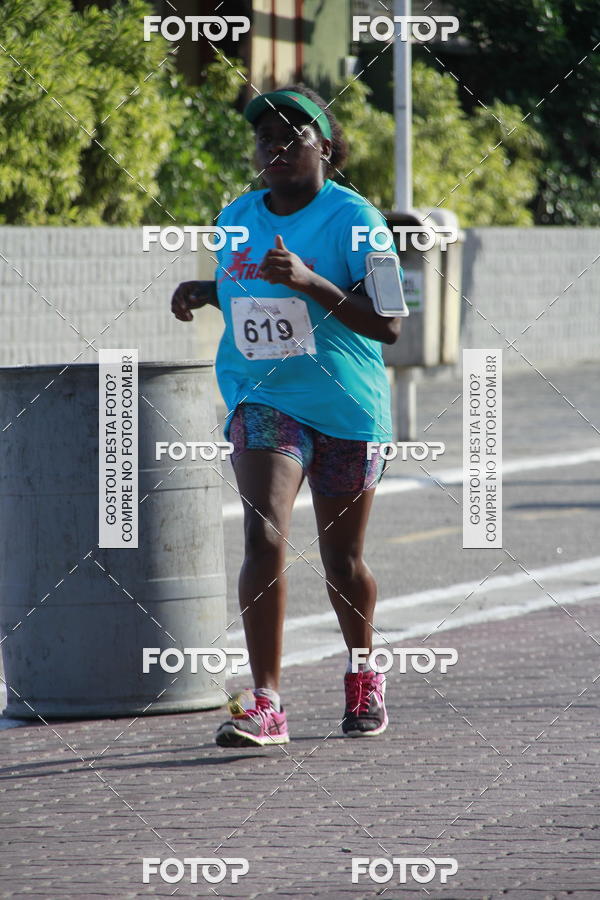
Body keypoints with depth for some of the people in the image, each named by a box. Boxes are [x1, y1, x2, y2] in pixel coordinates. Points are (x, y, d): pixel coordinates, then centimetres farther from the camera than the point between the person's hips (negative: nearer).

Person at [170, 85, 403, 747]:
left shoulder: (353, 219, -10)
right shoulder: (236, 219, 6)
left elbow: (388, 325, -17)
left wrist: (309, 281, -28)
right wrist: (204, 291, 4)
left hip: (346, 408, -2)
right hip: (263, 401, 2)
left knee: (341, 560, 10)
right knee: (263, 535, -19)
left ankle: (364, 678, 38)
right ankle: (265, 704, -23)